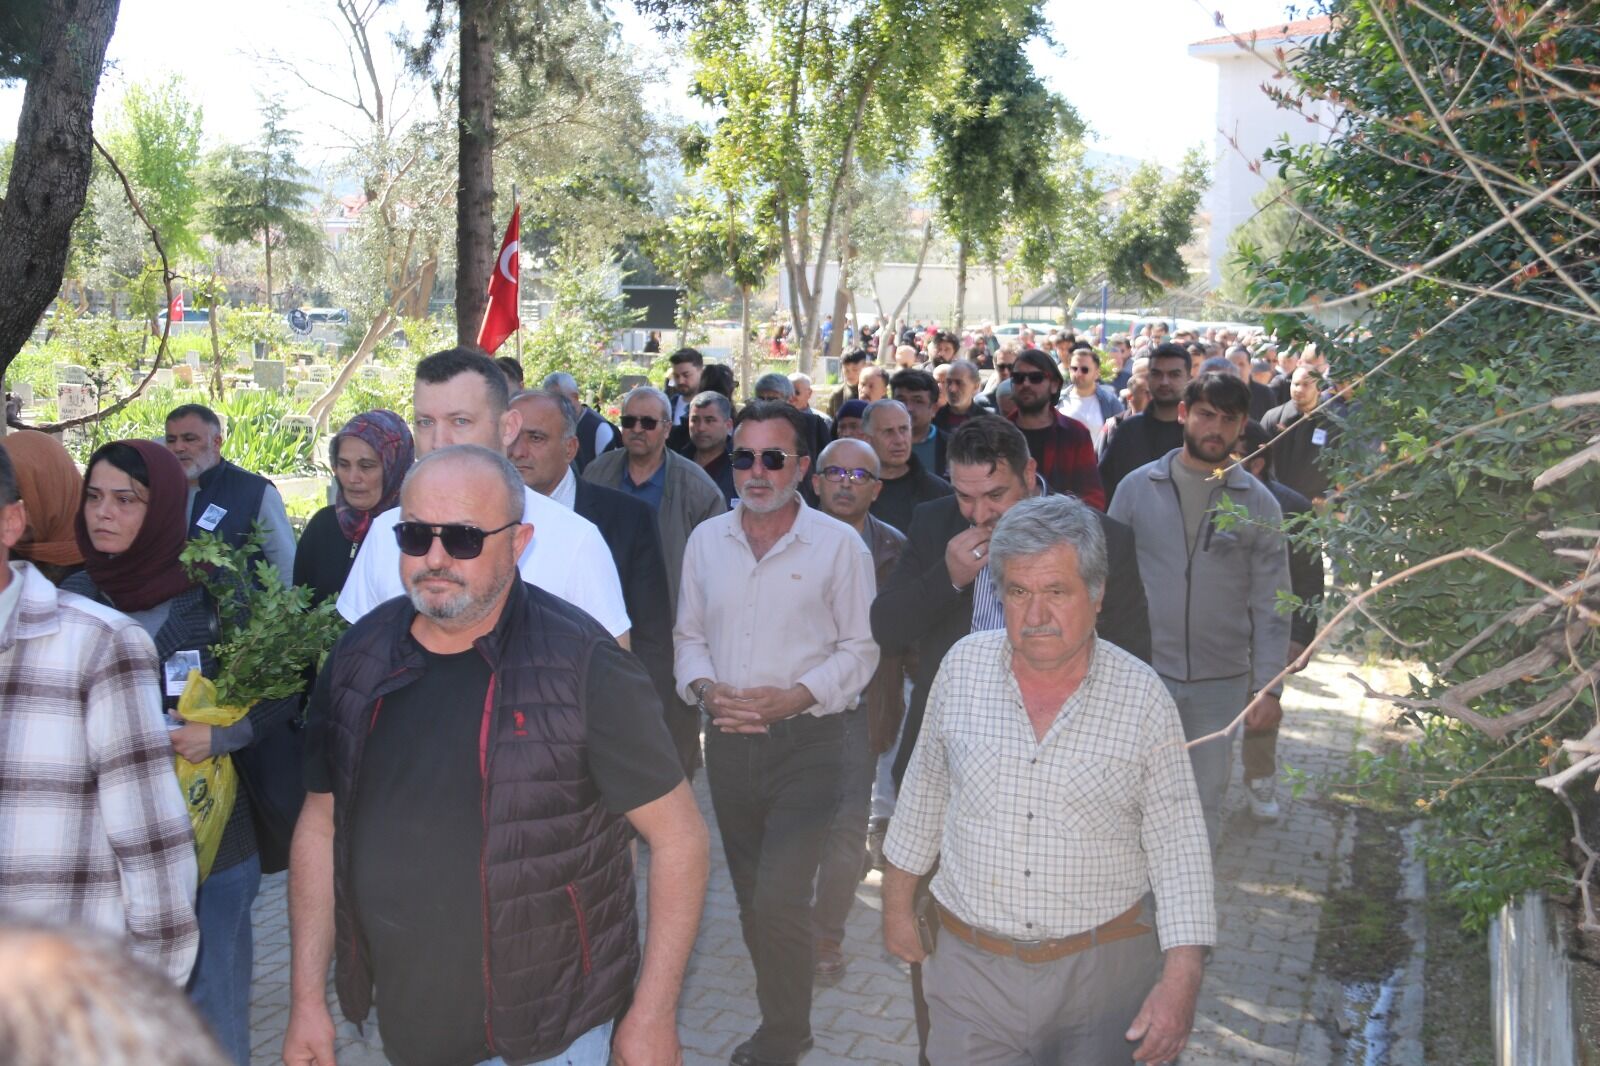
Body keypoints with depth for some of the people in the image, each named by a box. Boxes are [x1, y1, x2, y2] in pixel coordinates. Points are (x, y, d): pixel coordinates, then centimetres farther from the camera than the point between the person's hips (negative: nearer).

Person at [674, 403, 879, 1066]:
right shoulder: (706, 540, 8)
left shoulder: (839, 544, -5)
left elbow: (860, 649, -4)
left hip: (804, 742, -5)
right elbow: (688, 635, 14)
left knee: (779, 903, -12)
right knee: (752, 897, 15)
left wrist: (793, 698, -17)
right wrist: (705, 688, -6)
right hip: (727, 739, 5)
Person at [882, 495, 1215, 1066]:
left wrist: (1182, 976, -15)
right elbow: (924, 793, 8)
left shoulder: (1143, 698, -10)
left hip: (1104, 972, -1)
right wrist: (896, 905, 12)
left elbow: (1178, 846, -7)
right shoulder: (963, 666, -4)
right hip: (971, 968, 1)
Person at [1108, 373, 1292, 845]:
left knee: (1204, 803, 12)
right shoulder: (1138, 487, -2)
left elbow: (1270, 604, 1)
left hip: (1221, 681, 0)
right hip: (1142, 671, 0)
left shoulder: (1258, 503, -1)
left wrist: (1269, 686, -5)